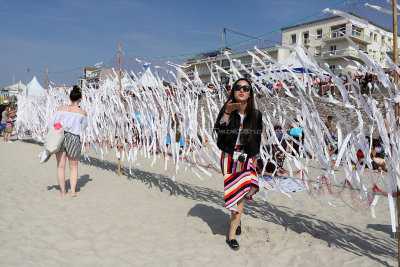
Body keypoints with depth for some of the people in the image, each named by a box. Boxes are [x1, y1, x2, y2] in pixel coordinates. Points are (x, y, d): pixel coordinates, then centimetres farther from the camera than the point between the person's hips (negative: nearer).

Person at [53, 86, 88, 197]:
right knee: (73, 167, 14)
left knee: (61, 166, 10)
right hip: (74, 139, -1)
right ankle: (73, 190, 6)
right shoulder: (83, 113, -1)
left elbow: (54, 124, 1)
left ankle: (62, 191, 16)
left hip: (60, 137, 1)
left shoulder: (61, 109, 1)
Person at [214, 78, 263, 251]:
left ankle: (231, 235, 4)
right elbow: (218, 131, -19)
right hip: (229, 157, 0)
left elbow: (258, 138, 10)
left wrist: (255, 157, 11)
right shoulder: (226, 110, -4)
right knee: (235, 193, 2)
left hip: (247, 158, 1)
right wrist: (227, 113, -30)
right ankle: (237, 220, 31)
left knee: (240, 193, -5)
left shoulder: (256, 114, 1)